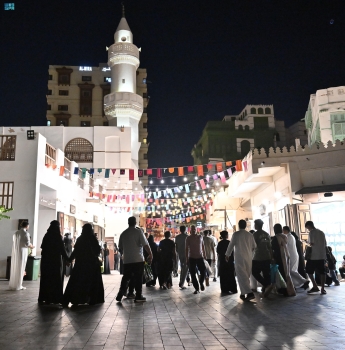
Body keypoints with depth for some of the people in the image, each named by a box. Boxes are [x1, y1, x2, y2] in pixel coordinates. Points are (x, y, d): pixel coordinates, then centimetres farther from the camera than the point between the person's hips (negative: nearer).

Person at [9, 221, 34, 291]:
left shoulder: (16, 233, 10)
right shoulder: (26, 233, -11)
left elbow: (15, 243, 14)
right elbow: (27, 243, -18)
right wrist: (31, 246, 4)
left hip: (15, 252, 7)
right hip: (22, 252, -7)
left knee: (14, 269, 12)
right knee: (20, 269, 1)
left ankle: (12, 285, 17)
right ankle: (18, 286, 5)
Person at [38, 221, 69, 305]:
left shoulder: (46, 236, 0)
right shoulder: (57, 237, -14)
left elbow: (43, 247, 7)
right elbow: (62, 250, -13)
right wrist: (67, 259, -3)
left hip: (46, 261, 5)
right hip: (56, 261, -5)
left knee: (46, 279, 13)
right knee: (56, 280, 4)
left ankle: (43, 298, 19)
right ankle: (55, 298, 5)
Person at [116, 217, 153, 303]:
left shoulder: (123, 233, 7)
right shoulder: (138, 231, -7)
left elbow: (120, 248, 14)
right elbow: (145, 244, -13)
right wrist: (150, 254, -5)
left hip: (127, 260, 4)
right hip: (138, 259, -4)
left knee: (125, 278, 13)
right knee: (138, 278, 4)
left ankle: (120, 295, 8)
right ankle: (138, 296, 7)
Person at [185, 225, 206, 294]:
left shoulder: (200, 237, 6)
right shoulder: (188, 238, -1)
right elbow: (186, 249, 0)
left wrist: (204, 254, 15)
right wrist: (186, 258, -3)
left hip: (200, 257, 1)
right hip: (192, 258, -1)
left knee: (203, 272, -4)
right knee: (193, 274, -1)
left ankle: (201, 283, 26)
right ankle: (197, 288, 9)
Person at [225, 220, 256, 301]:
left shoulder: (236, 234, -7)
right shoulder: (250, 235, 5)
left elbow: (231, 245, -4)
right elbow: (254, 246, 11)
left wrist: (227, 255, 9)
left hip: (239, 257, -5)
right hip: (249, 258, 5)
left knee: (242, 276, -4)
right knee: (246, 276, 12)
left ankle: (249, 293, -15)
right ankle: (243, 293, 17)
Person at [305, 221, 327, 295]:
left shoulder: (312, 232, -9)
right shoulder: (321, 232, 10)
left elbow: (311, 243, -15)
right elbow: (325, 244, 12)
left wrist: (308, 243, 6)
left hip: (314, 256, -6)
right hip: (322, 255, 6)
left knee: (309, 271, 9)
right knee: (322, 272, 8)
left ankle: (315, 287, 10)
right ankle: (322, 289, 6)